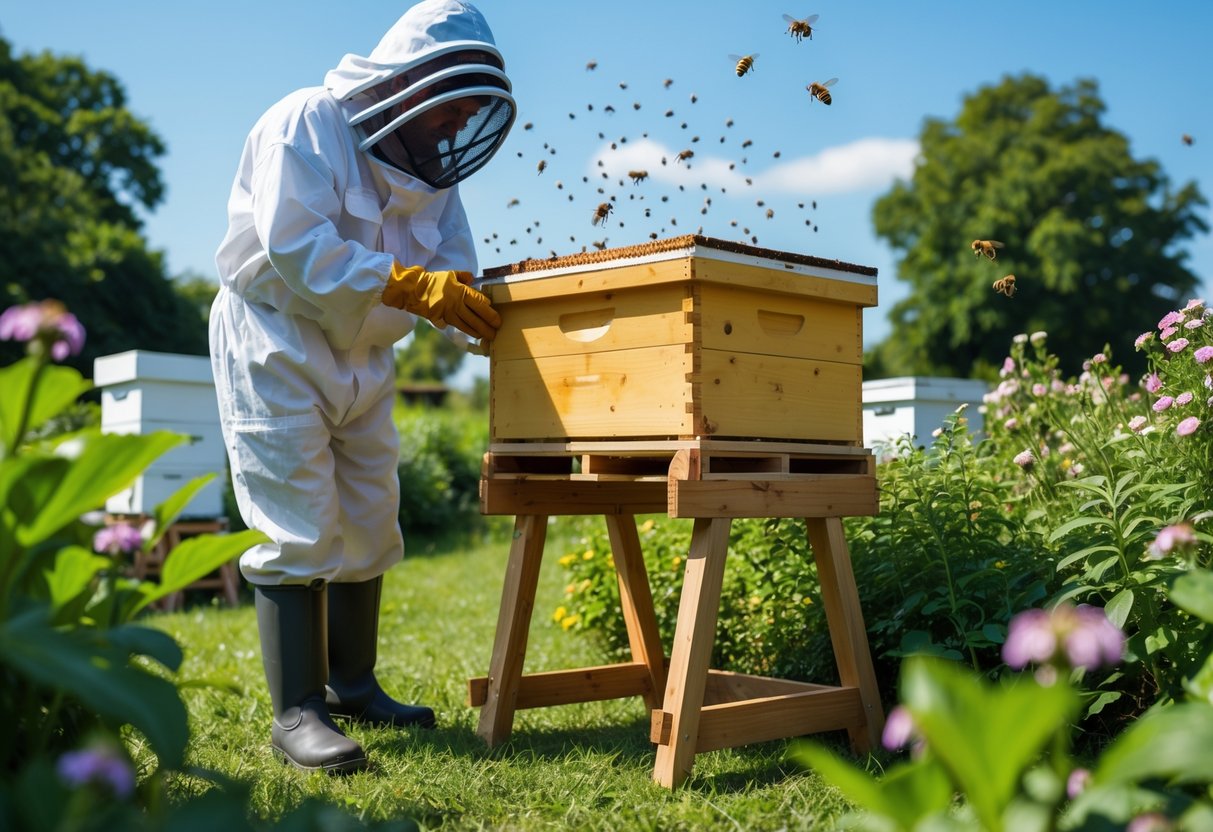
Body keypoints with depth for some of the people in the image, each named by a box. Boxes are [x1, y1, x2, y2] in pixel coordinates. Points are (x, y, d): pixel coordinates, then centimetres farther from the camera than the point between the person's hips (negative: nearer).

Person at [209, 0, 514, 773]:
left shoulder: (430, 167, 7)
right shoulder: (306, 123, -15)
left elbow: (452, 273, 0)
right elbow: (299, 247, -28)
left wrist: (493, 322, -19)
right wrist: (411, 286, -34)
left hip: (363, 358, 8)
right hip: (277, 342, -8)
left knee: (369, 529, 11)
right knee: (299, 529, -10)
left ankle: (353, 685, 24)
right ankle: (296, 712, -4)